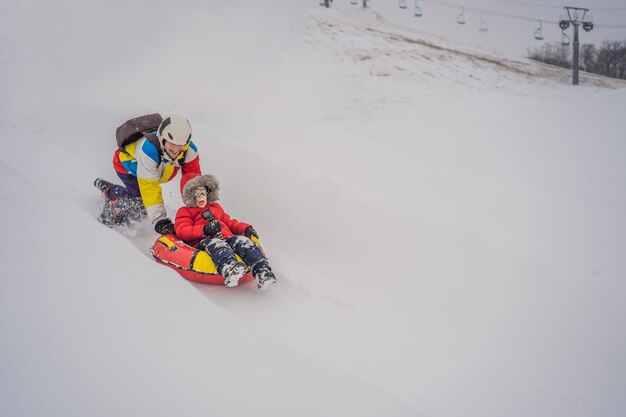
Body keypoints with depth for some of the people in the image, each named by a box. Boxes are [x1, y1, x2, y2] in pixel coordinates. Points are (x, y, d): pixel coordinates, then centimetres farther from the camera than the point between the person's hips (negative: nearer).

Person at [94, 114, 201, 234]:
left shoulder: (189, 150, -30)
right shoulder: (149, 150, -46)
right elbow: (150, 187, -46)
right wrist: (159, 220, -51)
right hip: (127, 165, -6)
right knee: (143, 203, -21)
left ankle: (108, 190, 34)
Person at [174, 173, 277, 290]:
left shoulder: (215, 207, 40)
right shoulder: (184, 212, 21)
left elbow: (230, 222, 42)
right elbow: (182, 231, 2)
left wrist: (245, 228, 19)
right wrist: (205, 230, -15)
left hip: (227, 237, 5)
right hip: (203, 241, -5)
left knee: (243, 241, -29)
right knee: (217, 244, -42)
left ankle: (261, 271, -55)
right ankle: (229, 269, -76)